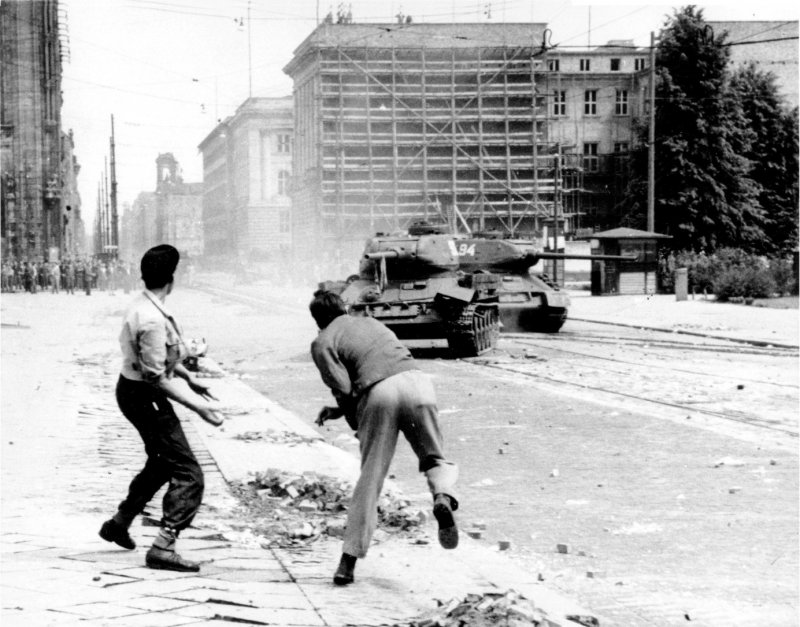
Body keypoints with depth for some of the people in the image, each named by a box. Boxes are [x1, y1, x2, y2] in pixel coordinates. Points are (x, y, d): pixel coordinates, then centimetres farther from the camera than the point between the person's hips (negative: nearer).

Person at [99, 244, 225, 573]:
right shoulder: (152, 320, -28)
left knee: (161, 464, 28)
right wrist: (198, 406, -24)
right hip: (144, 397, -10)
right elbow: (156, 378, -27)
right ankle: (163, 548, -8)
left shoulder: (143, 305, 3)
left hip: (134, 391, 10)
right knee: (188, 474, -8)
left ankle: (119, 523, 41)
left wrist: (189, 378, 22)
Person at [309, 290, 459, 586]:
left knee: (369, 478, 5)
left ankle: (348, 560, 5)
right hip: (417, 380, 3)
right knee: (434, 459, 18)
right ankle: (443, 497, -16)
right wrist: (340, 409, 36)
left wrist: (355, 423, 19)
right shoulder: (372, 323, 34)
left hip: (379, 392, -3)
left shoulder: (322, 342, 15)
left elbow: (343, 388, 2)